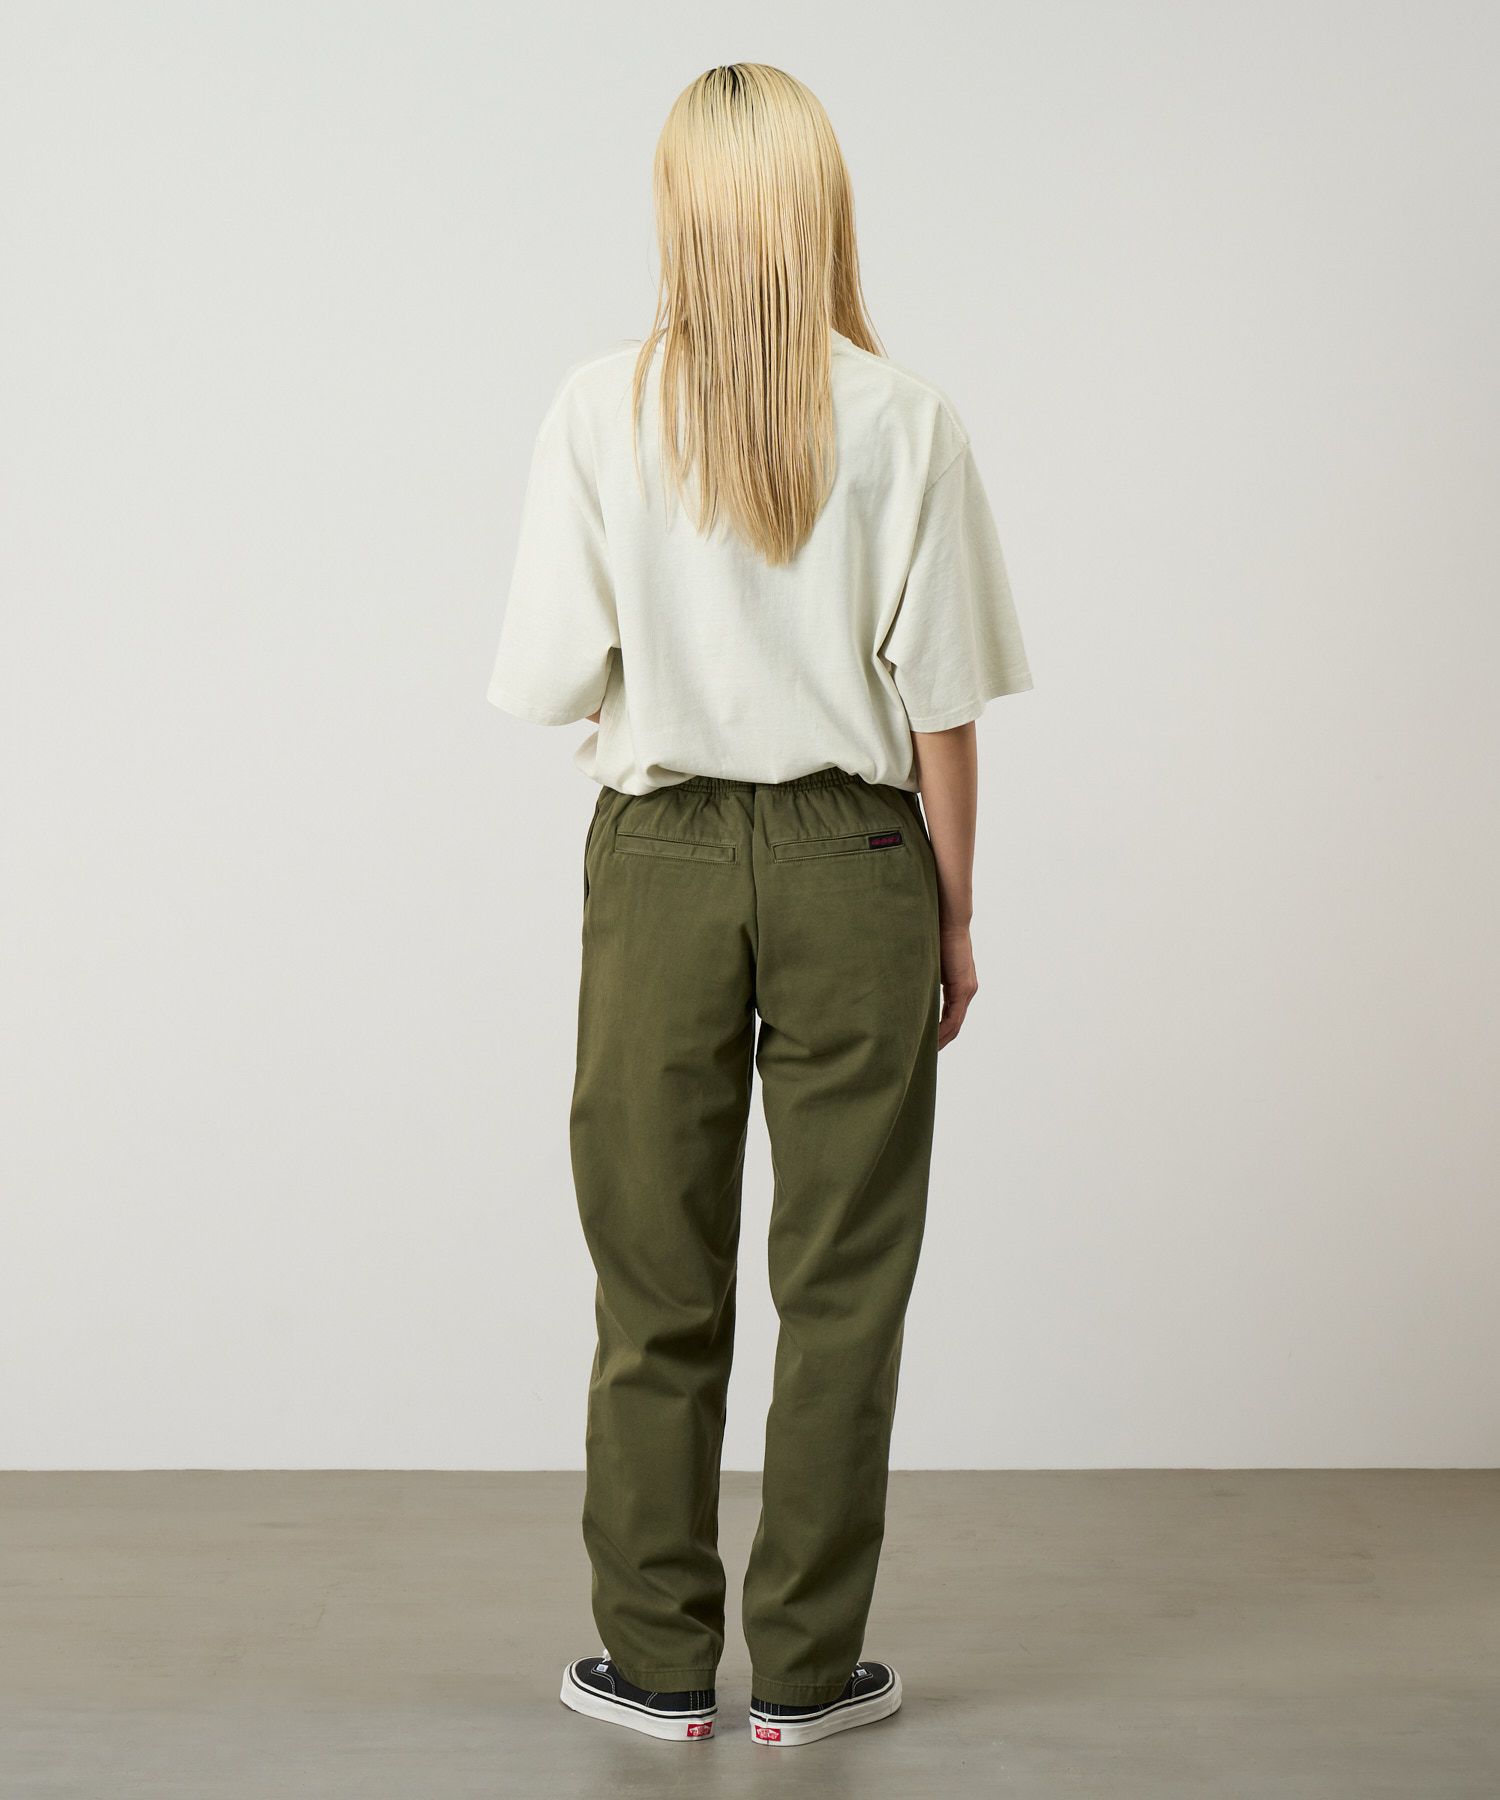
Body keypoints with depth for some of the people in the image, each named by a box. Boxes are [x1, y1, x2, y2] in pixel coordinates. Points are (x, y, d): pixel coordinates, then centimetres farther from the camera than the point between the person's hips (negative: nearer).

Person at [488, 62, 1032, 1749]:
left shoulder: (600, 411, -6)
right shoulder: (904, 421, -7)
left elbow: (550, 678, -6)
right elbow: (939, 705, -5)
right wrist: (952, 915, 6)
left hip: (659, 858, 1)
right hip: (851, 857, 0)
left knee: (659, 1283, 11)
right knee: (842, 1280, 9)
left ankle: (659, 1659, 20)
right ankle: (807, 1668, 16)